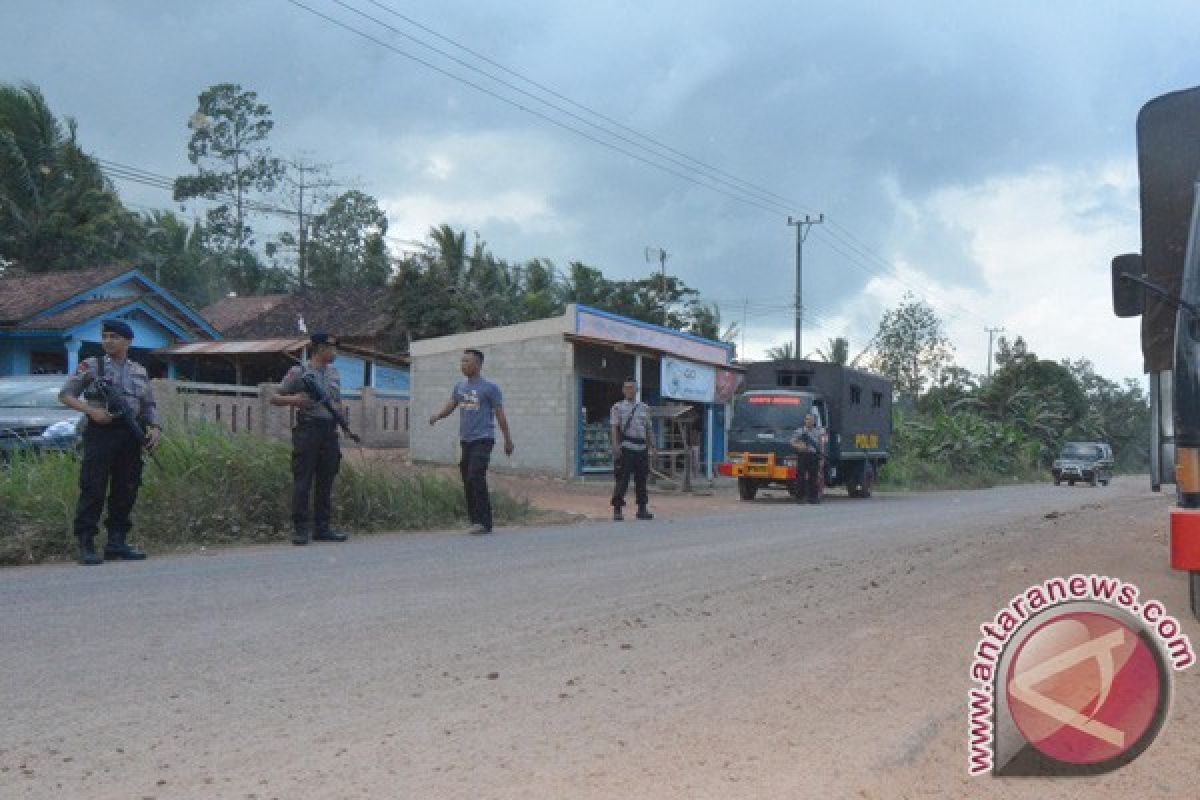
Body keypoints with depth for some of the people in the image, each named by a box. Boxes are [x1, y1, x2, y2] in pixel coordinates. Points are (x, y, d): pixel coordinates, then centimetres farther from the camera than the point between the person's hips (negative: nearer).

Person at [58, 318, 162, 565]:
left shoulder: (139, 371, 14)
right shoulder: (90, 366, 4)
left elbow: (149, 405, 18)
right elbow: (65, 395, 3)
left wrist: (155, 427, 0)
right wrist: (91, 410, -12)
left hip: (130, 435, 4)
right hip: (100, 432, -4)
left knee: (126, 490, 6)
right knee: (93, 490, -8)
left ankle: (117, 542, 15)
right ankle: (86, 545, -3)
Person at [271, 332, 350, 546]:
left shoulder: (334, 373, 15)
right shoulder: (298, 373, -2)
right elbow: (274, 398, 1)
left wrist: (336, 409, 1)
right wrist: (294, 400, -17)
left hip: (329, 430, 6)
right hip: (308, 429, -6)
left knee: (326, 482, 8)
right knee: (303, 482, -4)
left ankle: (322, 528, 15)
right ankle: (299, 530, 1)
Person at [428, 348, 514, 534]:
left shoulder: (490, 388, -2)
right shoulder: (460, 387, 14)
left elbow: (500, 414, 1)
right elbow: (449, 407, 8)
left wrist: (508, 440, 4)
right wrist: (436, 417, -13)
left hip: (483, 440, -6)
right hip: (465, 441, 6)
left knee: (475, 477, -18)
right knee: (468, 482, 4)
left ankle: (484, 521, -15)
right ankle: (476, 521, 12)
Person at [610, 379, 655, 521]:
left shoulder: (644, 408, 16)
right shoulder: (618, 407, 3)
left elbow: (649, 429, 19)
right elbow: (614, 427, -4)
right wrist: (615, 446, -15)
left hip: (642, 448, 4)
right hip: (626, 448, -4)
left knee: (641, 479, 7)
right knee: (622, 479, -5)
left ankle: (642, 509, 15)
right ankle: (617, 509, 1)